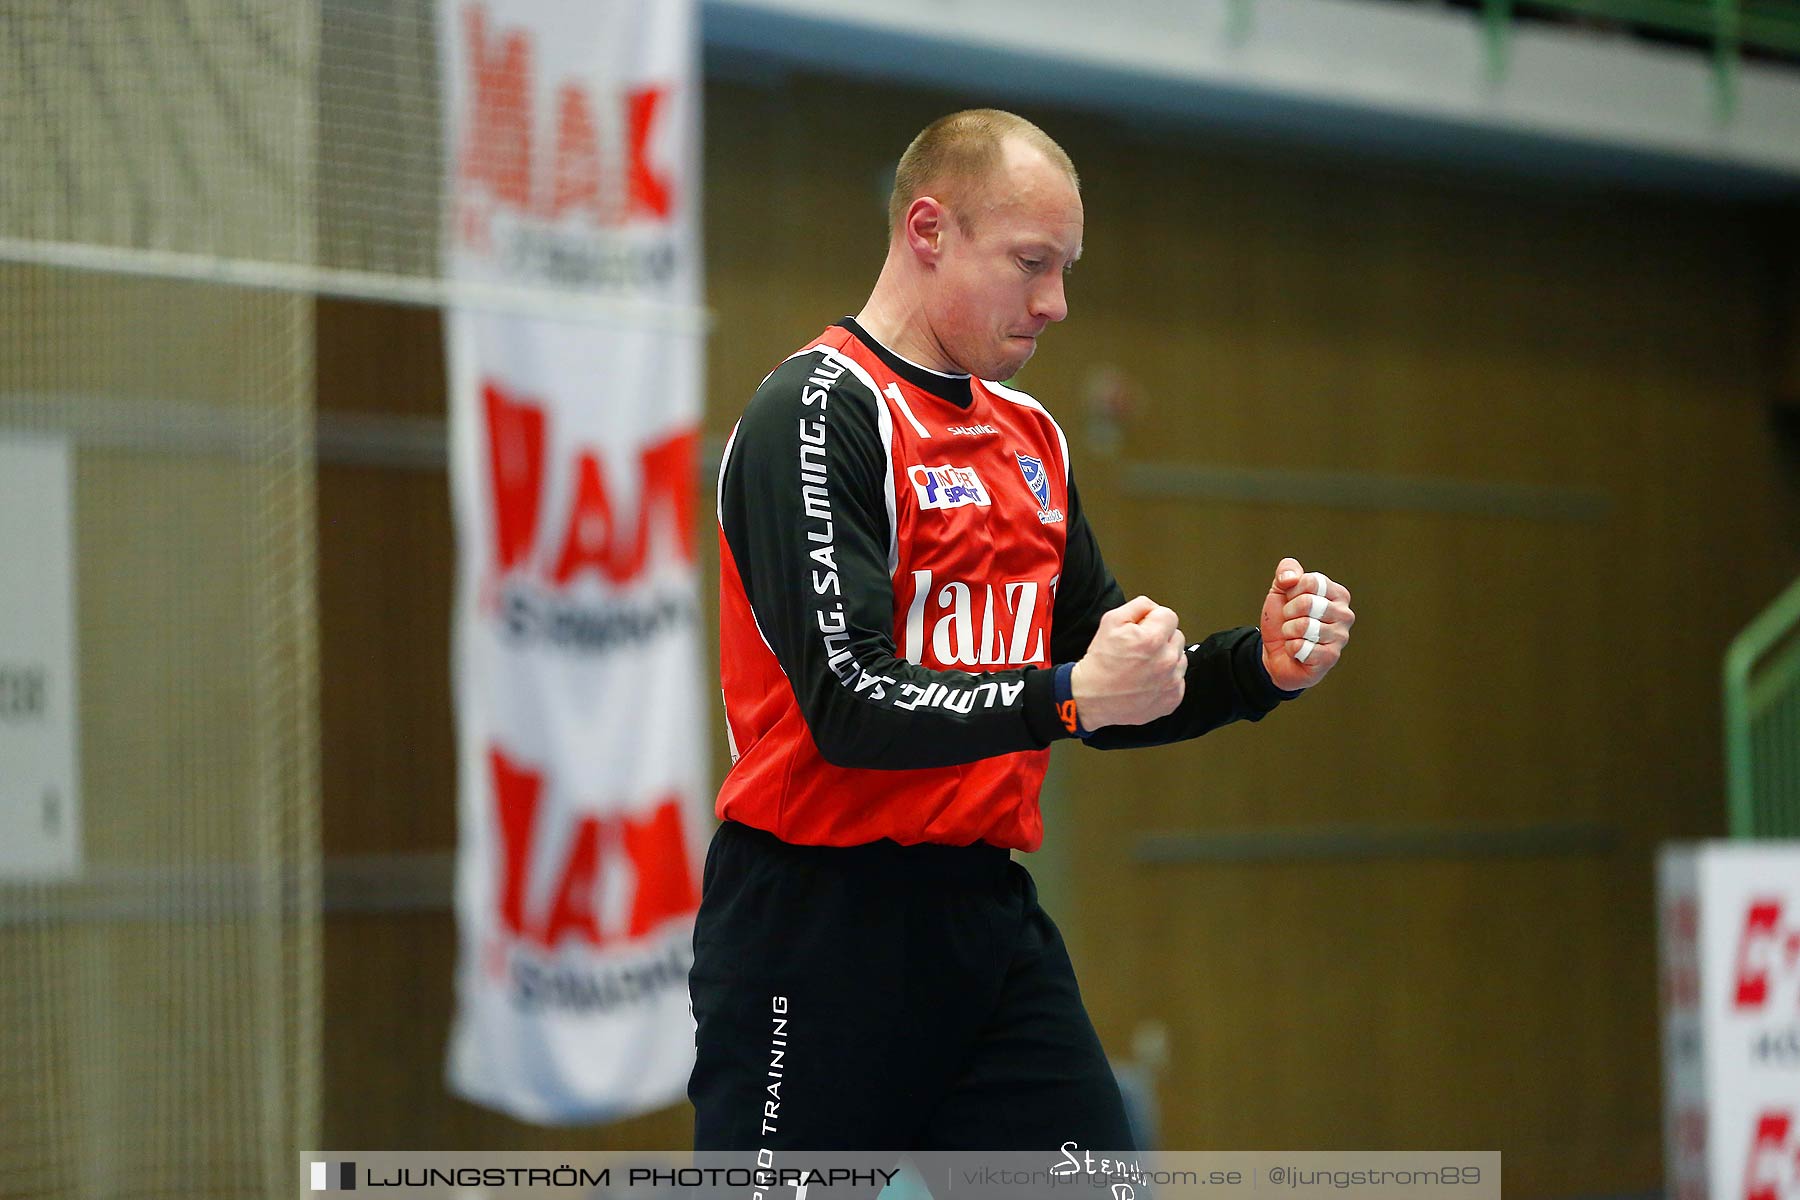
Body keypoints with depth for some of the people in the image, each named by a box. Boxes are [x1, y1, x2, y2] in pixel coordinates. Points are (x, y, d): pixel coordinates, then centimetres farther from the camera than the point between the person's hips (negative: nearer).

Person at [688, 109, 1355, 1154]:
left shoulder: (1031, 435, 15)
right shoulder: (820, 413, -11)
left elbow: (1106, 694, 20)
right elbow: (851, 705, -20)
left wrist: (1259, 667, 3)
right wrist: (1063, 696, -28)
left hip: (992, 912, 7)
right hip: (820, 928, -7)